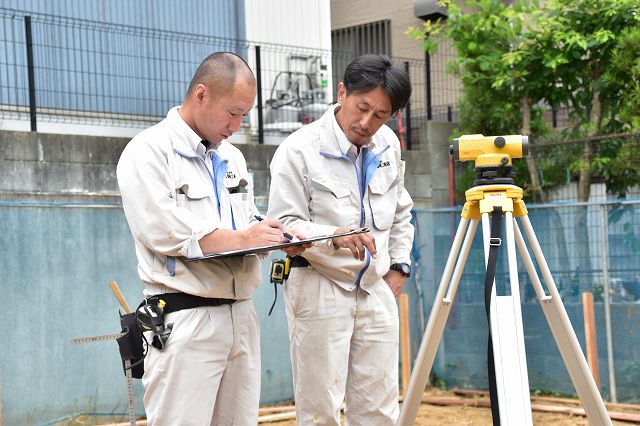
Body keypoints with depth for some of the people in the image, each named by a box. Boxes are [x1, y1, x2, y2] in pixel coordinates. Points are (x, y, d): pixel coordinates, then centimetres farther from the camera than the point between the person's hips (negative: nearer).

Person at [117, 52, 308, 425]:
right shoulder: (148, 152, -5)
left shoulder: (232, 157, 20)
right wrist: (240, 238, -12)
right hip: (186, 321, -7)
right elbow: (162, 232, -16)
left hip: (242, 316, 7)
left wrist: (279, 237, 2)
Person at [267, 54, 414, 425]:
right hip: (320, 288, -5)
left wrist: (399, 265, 11)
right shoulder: (299, 150, -12)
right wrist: (335, 237, -30)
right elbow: (285, 225, -14)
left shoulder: (389, 145, 7)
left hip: (376, 289, 5)